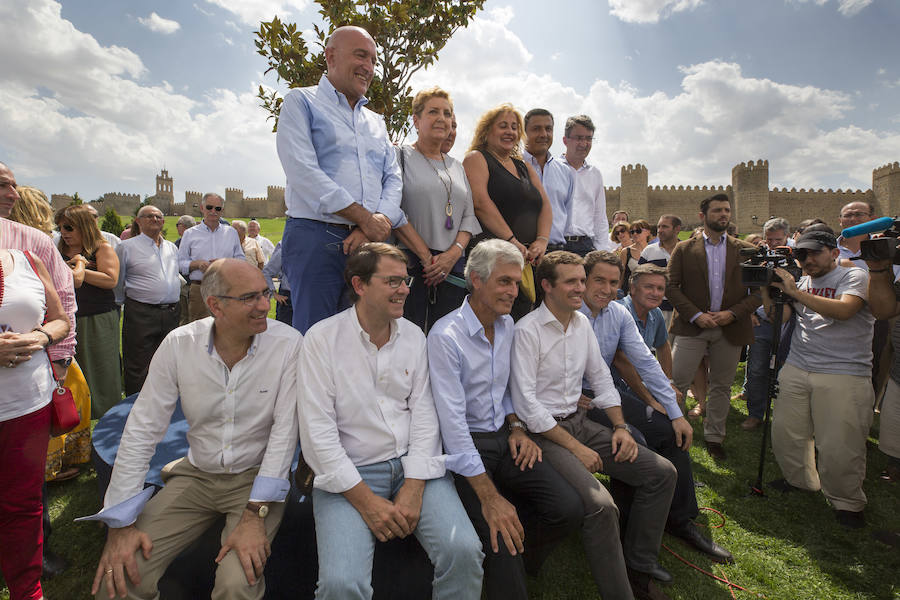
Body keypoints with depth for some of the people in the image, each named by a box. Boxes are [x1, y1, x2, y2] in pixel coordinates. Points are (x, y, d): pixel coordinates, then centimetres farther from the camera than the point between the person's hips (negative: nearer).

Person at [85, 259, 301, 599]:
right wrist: (121, 523, -8)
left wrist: (255, 515, -20)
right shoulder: (179, 345, -9)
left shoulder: (288, 345, -17)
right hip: (196, 474, 3)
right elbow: (143, 429, -5)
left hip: (256, 477, -3)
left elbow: (285, 430, -16)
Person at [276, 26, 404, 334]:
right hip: (316, 239, -5)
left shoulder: (376, 121, 24)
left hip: (371, 241, 6)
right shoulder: (301, 102, 6)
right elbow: (304, 172, -9)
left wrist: (380, 223, -8)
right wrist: (365, 218, -11)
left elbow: (393, 178, 13)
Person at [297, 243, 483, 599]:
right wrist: (366, 501, -13)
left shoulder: (414, 336, 6)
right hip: (348, 473, -2)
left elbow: (423, 413, 2)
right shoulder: (322, 338, -7)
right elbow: (317, 430, -10)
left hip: (413, 464, 3)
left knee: (464, 551, -17)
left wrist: (413, 489, -9)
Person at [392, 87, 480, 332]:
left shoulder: (456, 165, 21)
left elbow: (469, 215, 15)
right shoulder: (400, 155, 4)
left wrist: (454, 252, -4)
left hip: (453, 266, 5)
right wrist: (426, 256, -12)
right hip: (409, 264, -5)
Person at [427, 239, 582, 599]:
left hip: (504, 438, 7)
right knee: (501, 540, -21)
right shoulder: (446, 336, -18)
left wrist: (516, 427, 3)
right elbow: (452, 423, -22)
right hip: (467, 448, -7)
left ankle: (512, 558, 14)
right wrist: (489, 496, -23)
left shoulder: (507, 325, 7)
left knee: (568, 508, -9)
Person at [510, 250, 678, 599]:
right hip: (544, 433, -8)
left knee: (662, 472, 1)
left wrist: (621, 426, 3)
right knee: (600, 504, -27)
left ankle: (639, 561, 17)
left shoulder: (582, 322, 8)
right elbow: (526, 403, -18)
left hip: (579, 421, 8)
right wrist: (575, 447, -18)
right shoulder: (527, 330, -15)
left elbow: (601, 378, 16)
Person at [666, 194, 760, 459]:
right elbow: (671, 287, -3)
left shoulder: (745, 250, 7)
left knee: (722, 386, 12)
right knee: (676, 382, -5)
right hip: (692, 327, -2)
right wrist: (695, 315, -13)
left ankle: (714, 437, 27)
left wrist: (733, 313, -10)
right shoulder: (684, 249, 3)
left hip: (730, 328, 2)